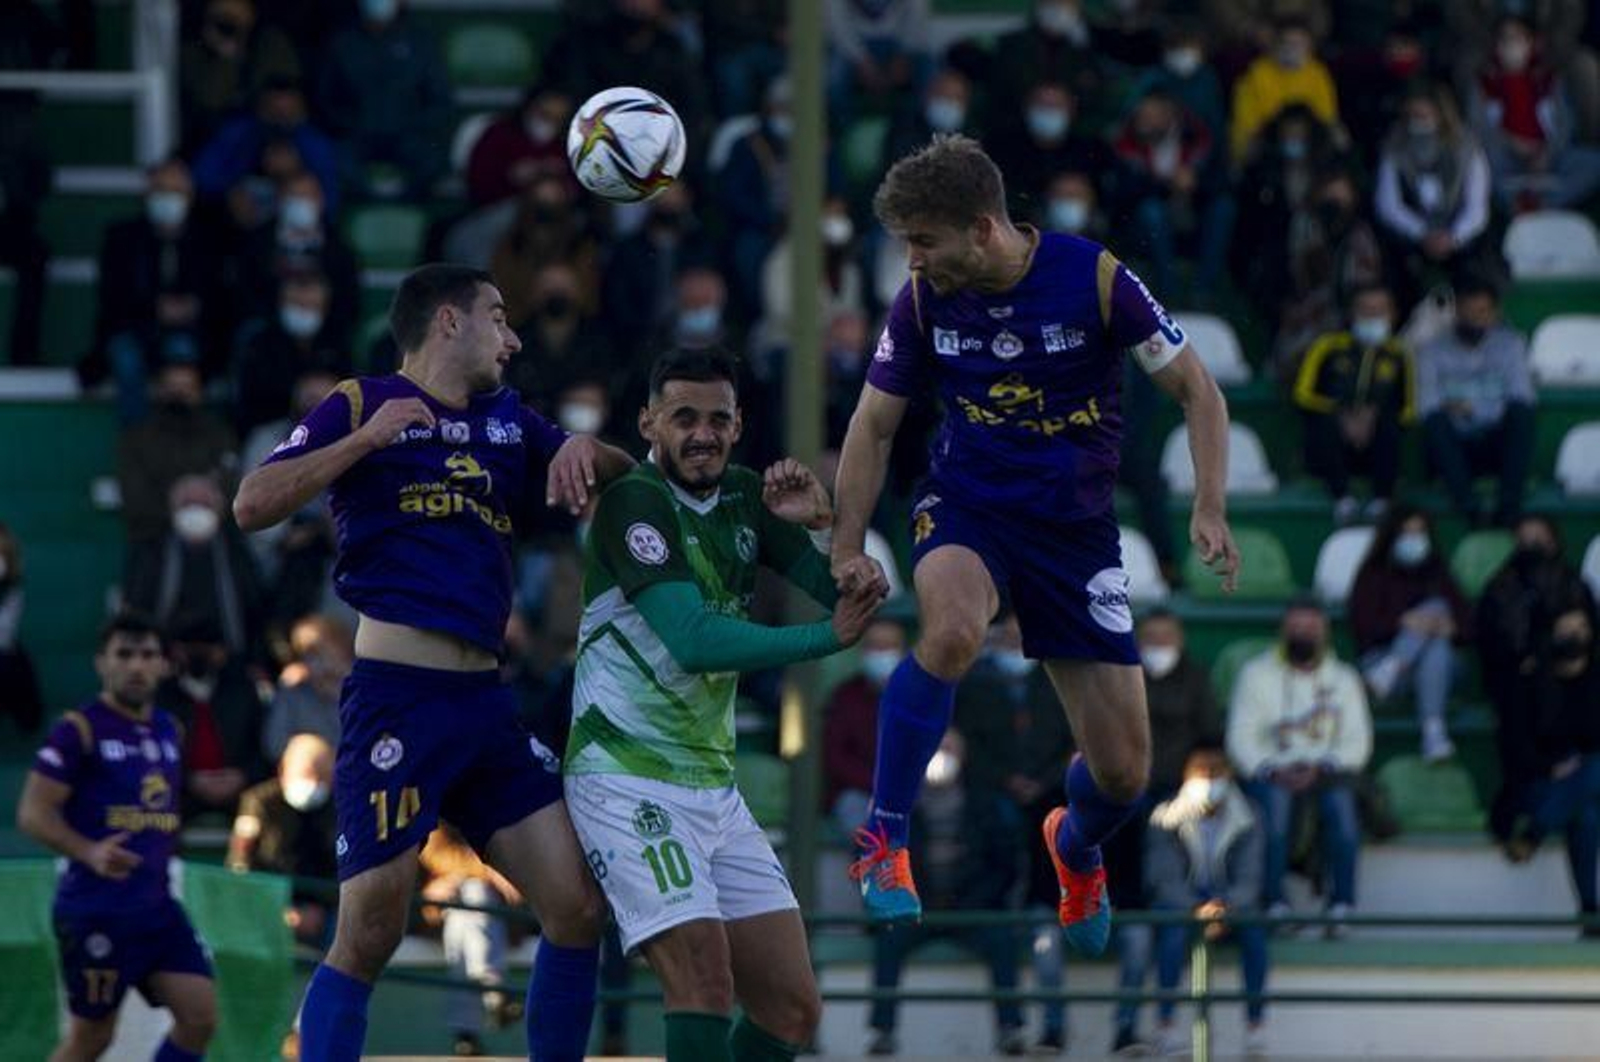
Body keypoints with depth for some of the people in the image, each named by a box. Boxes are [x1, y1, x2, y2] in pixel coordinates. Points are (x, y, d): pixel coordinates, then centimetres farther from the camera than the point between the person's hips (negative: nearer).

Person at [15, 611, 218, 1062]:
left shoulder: (169, 731, 12)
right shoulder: (80, 730, -8)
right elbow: (33, 813, -14)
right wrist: (89, 852, -28)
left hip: (156, 906, 6)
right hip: (94, 910, -6)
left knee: (199, 1014, -6)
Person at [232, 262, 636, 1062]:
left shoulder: (508, 420, 20)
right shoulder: (364, 404, 2)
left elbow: (622, 475, 25)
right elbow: (252, 506, -8)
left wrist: (581, 449, 4)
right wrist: (367, 437, -15)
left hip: (485, 698, 7)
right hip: (395, 694, -7)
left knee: (577, 908, -1)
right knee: (369, 936, -9)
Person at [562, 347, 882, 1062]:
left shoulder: (744, 497, 10)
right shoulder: (634, 502, -12)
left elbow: (851, 594, 9)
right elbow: (693, 640, -23)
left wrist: (821, 523, -9)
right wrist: (826, 638, -22)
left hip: (713, 786, 8)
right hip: (627, 782, -8)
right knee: (705, 978, -23)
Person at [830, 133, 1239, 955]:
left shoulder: (1096, 279, -16)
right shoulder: (923, 300, -8)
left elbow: (1197, 392, -6)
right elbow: (875, 425, 4)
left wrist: (1209, 508, -18)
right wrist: (847, 548, -6)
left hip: (1075, 523, 0)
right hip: (963, 506, 0)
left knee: (1124, 770, -2)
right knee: (953, 631, -38)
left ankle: (1075, 849, 37)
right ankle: (883, 841, -21)